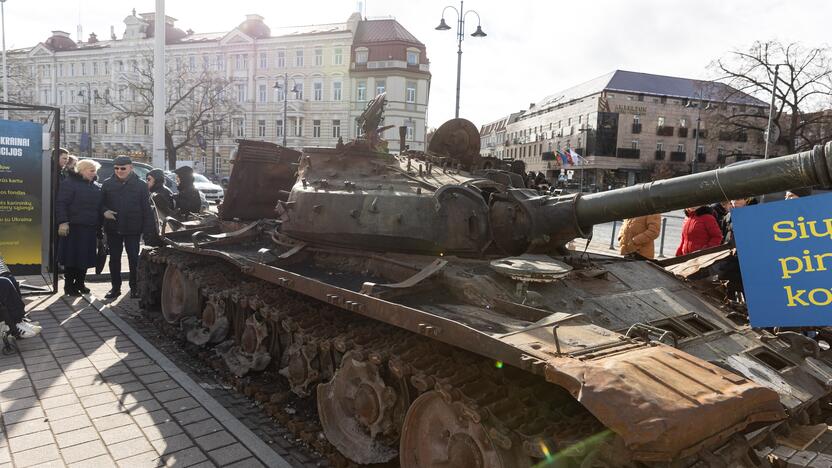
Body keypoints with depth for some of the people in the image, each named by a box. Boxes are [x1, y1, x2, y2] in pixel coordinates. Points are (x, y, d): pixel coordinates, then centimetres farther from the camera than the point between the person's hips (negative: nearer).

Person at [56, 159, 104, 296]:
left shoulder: (97, 187, 14)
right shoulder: (69, 183, -4)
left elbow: (99, 207, 18)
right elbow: (60, 204, -10)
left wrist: (99, 227, 13)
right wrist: (63, 222, -19)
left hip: (90, 229, 6)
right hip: (73, 228, -6)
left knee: (85, 258, 10)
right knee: (72, 257, 0)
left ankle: (80, 284, 22)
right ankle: (69, 286, 9)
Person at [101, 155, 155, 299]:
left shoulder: (140, 185, -1)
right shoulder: (107, 184, 5)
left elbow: (147, 209, -3)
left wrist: (148, 230, -10)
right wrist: (104, 211, -12)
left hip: (133, 229, -3)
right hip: (113, 229, 3)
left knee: (134, 259, 3)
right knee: (114, 259, 10)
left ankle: (134, 287, 14)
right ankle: (115, 287, 21)